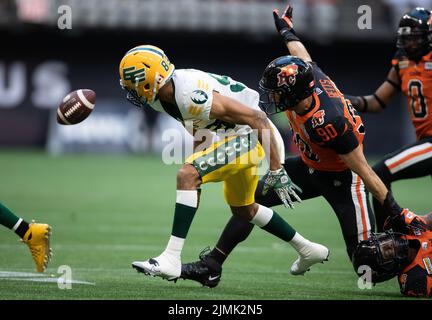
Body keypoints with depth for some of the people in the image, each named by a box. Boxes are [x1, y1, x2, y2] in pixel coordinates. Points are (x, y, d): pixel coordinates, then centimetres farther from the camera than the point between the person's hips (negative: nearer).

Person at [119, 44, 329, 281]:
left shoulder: (193, 97, -32)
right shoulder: (161, 97, -4)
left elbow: (256, 118, -28)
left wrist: (275, 170, -26)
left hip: (250, 135, -11)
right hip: (235, 136, 11)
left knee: (187, 175, -24)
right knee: (243, 209, 24)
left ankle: (171, 259, -24)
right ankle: (307, 250, 39)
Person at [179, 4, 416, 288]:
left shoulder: (328, 123, -39)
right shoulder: (309, 76, -18)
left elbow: (364, 171, -31)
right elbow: (300, 53, 8)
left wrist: (393, 211, -25)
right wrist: (286, 29, 29)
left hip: (341, 179, -8)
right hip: (309, 167, 8)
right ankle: (211, 267, 8)